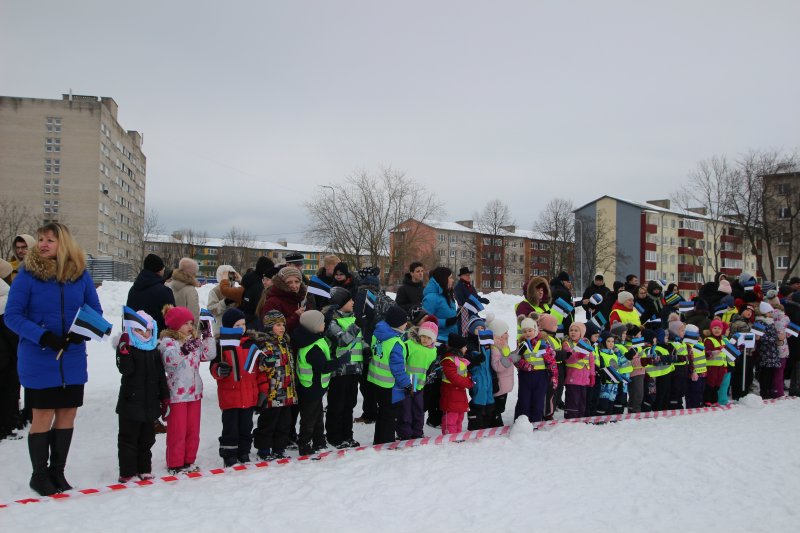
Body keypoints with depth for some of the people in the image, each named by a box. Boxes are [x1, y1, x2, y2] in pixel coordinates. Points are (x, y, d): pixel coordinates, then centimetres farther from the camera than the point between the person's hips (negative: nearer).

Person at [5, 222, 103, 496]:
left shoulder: (80, 274, 0)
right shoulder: (27, 274, -8)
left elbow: (95, 311, 7)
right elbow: (12, 315, -9)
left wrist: (83, 331, -14)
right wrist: (43, 337, -22)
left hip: (73, 358, 3)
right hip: (38, 360, -3)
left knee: (67, 414, 11)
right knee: (43, 416, 3)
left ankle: (57, 471, 30)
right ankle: (39, 474, 24)